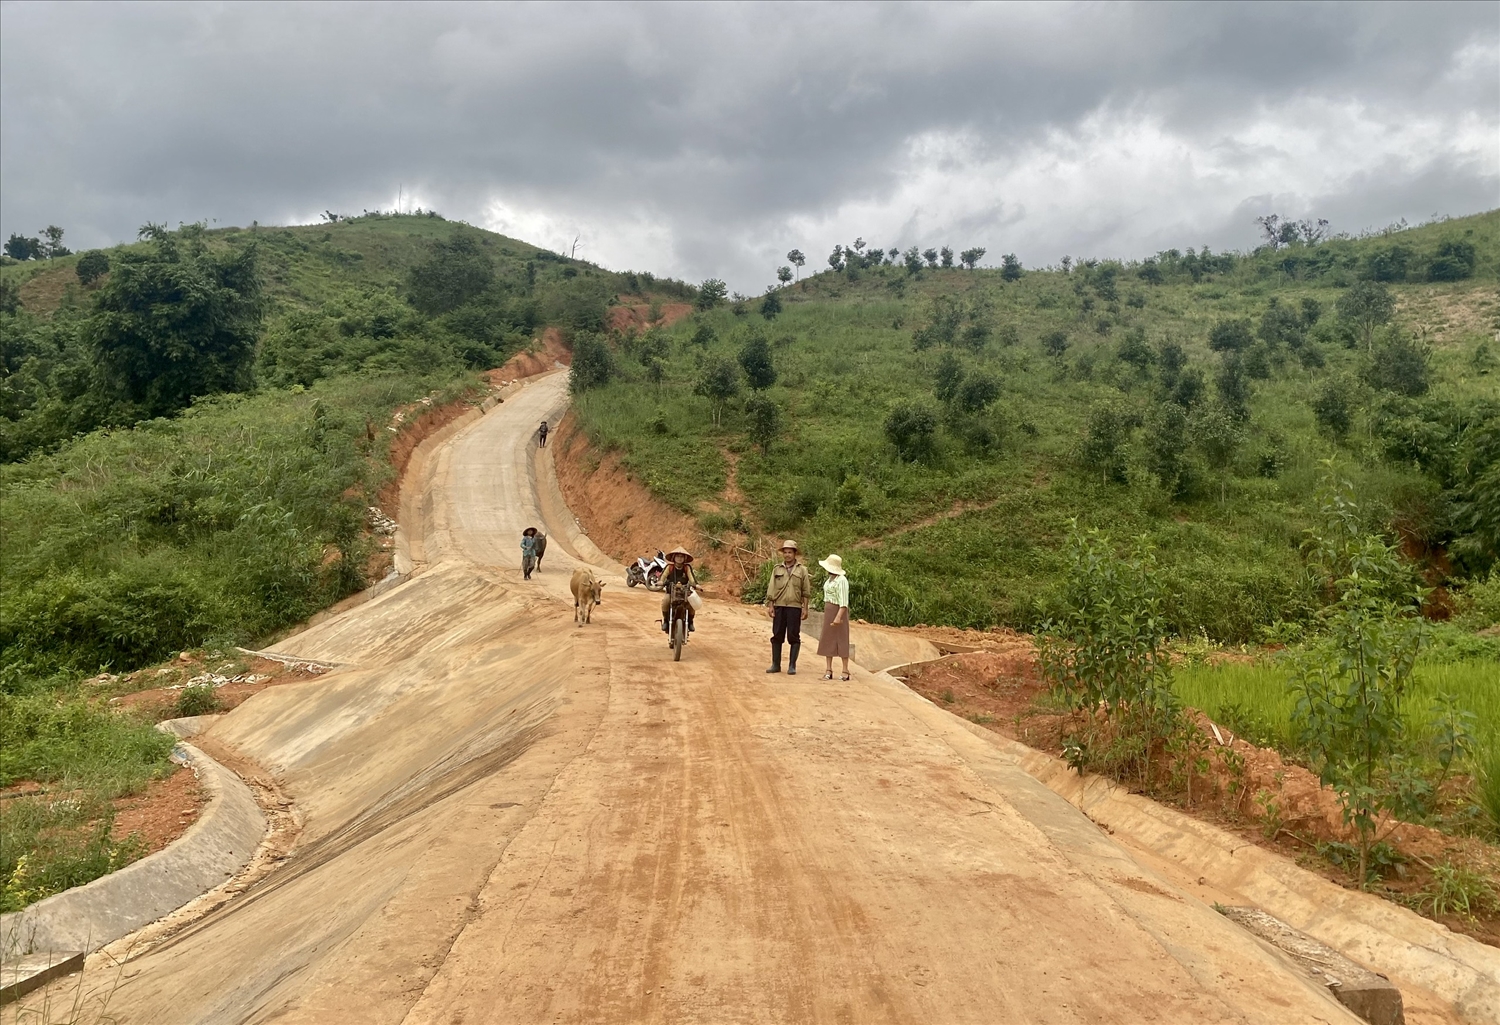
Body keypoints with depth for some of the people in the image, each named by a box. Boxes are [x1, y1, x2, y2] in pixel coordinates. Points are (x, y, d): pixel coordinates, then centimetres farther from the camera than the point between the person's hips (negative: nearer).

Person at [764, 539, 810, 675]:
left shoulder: (801, 570, 5)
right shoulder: (777, 569, 10)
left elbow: (806, 591, 5)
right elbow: (771, 589, 9)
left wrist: (805, 608, -2)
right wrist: (770, 606, 1)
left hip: (794, 607, -2)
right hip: (779, 607, 2)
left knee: (793, 637, -1)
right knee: (777, 635, 4)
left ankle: (792, 666, 5)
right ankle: (775, 665, 11)